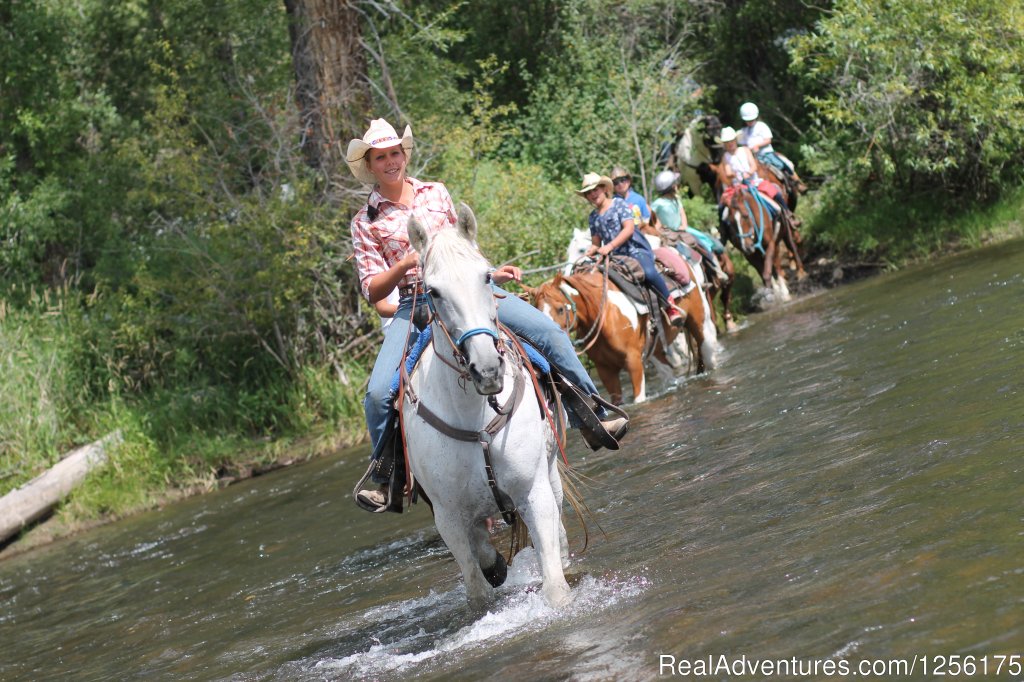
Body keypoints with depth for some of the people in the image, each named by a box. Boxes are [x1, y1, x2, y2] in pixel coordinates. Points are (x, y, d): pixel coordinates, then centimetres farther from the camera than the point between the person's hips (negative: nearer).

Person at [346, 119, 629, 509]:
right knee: (379, 393, -20)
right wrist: (405, 264, -15)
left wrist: (491, 273, 10)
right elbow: (373, 291, 0)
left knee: (548, 331, -15)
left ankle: (594, 419, -6)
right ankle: (386, 478, -2)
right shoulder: (366, 222, 5)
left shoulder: (436, 193, 13)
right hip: (415, 306, -2)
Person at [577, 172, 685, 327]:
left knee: (649, 273, -35)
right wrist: (591, 251, -6)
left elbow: (629, 228, -11)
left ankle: (670, 306, -18)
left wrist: (609, 246, -22)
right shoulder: (593, 217, 16)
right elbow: (595, 243, 20)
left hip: (636, 249, -6)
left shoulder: (619, 204, 1)